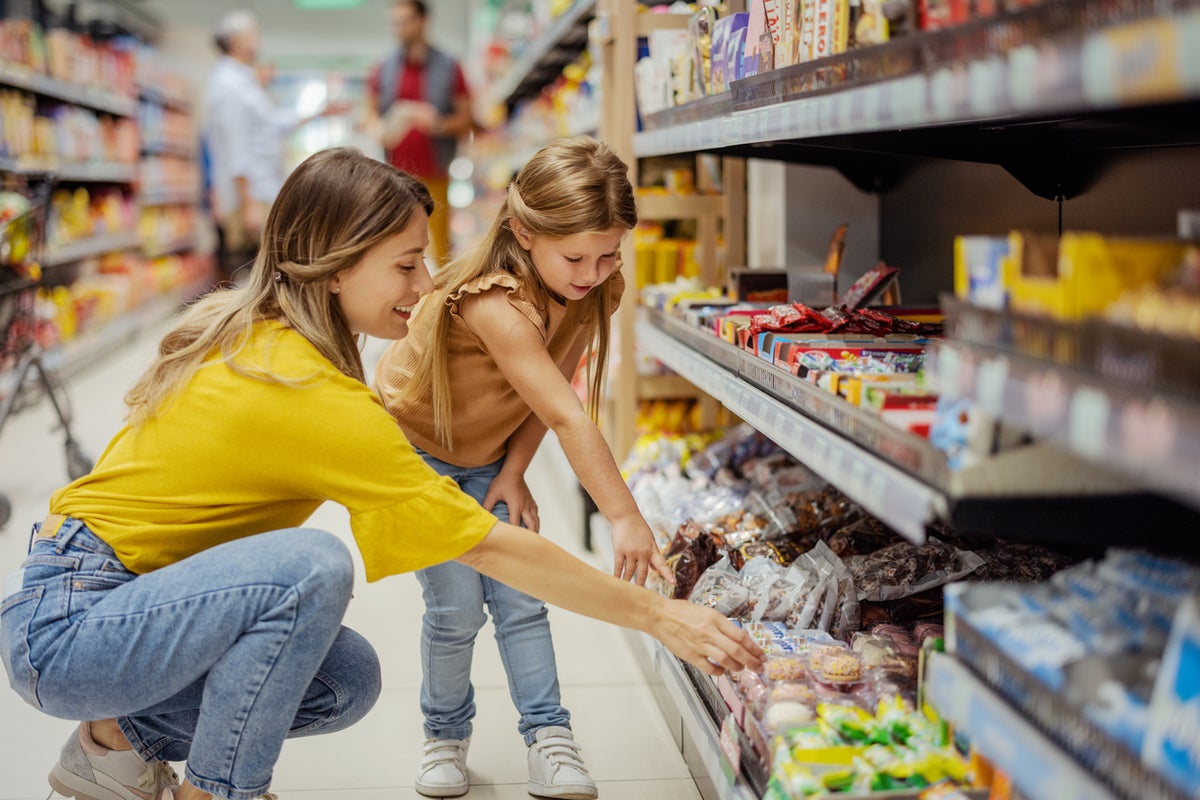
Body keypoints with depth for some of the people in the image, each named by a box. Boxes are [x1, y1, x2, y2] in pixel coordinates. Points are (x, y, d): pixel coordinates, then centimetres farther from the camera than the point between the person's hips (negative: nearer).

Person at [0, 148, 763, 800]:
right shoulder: (314, 393, -25)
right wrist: (657, 614, -16)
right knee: (313, 564, -29)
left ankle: (121, 739, 16)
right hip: (63, 626, -9)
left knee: (350, 680, 3)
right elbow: (491, 548, -23)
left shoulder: (239, 329, 2)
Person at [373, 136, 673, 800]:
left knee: (519, 594, -3)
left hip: (487, 455, 6)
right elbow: (567, 418, -43)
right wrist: (624, 517, -44)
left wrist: (513, 470, -14)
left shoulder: (596, 288, -15)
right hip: (413, 447, -5)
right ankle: (445, 733, 15)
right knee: (456, 606, -7)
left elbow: (551, 392, -6)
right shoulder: (494, 303, -39)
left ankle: (548, 736, 3)